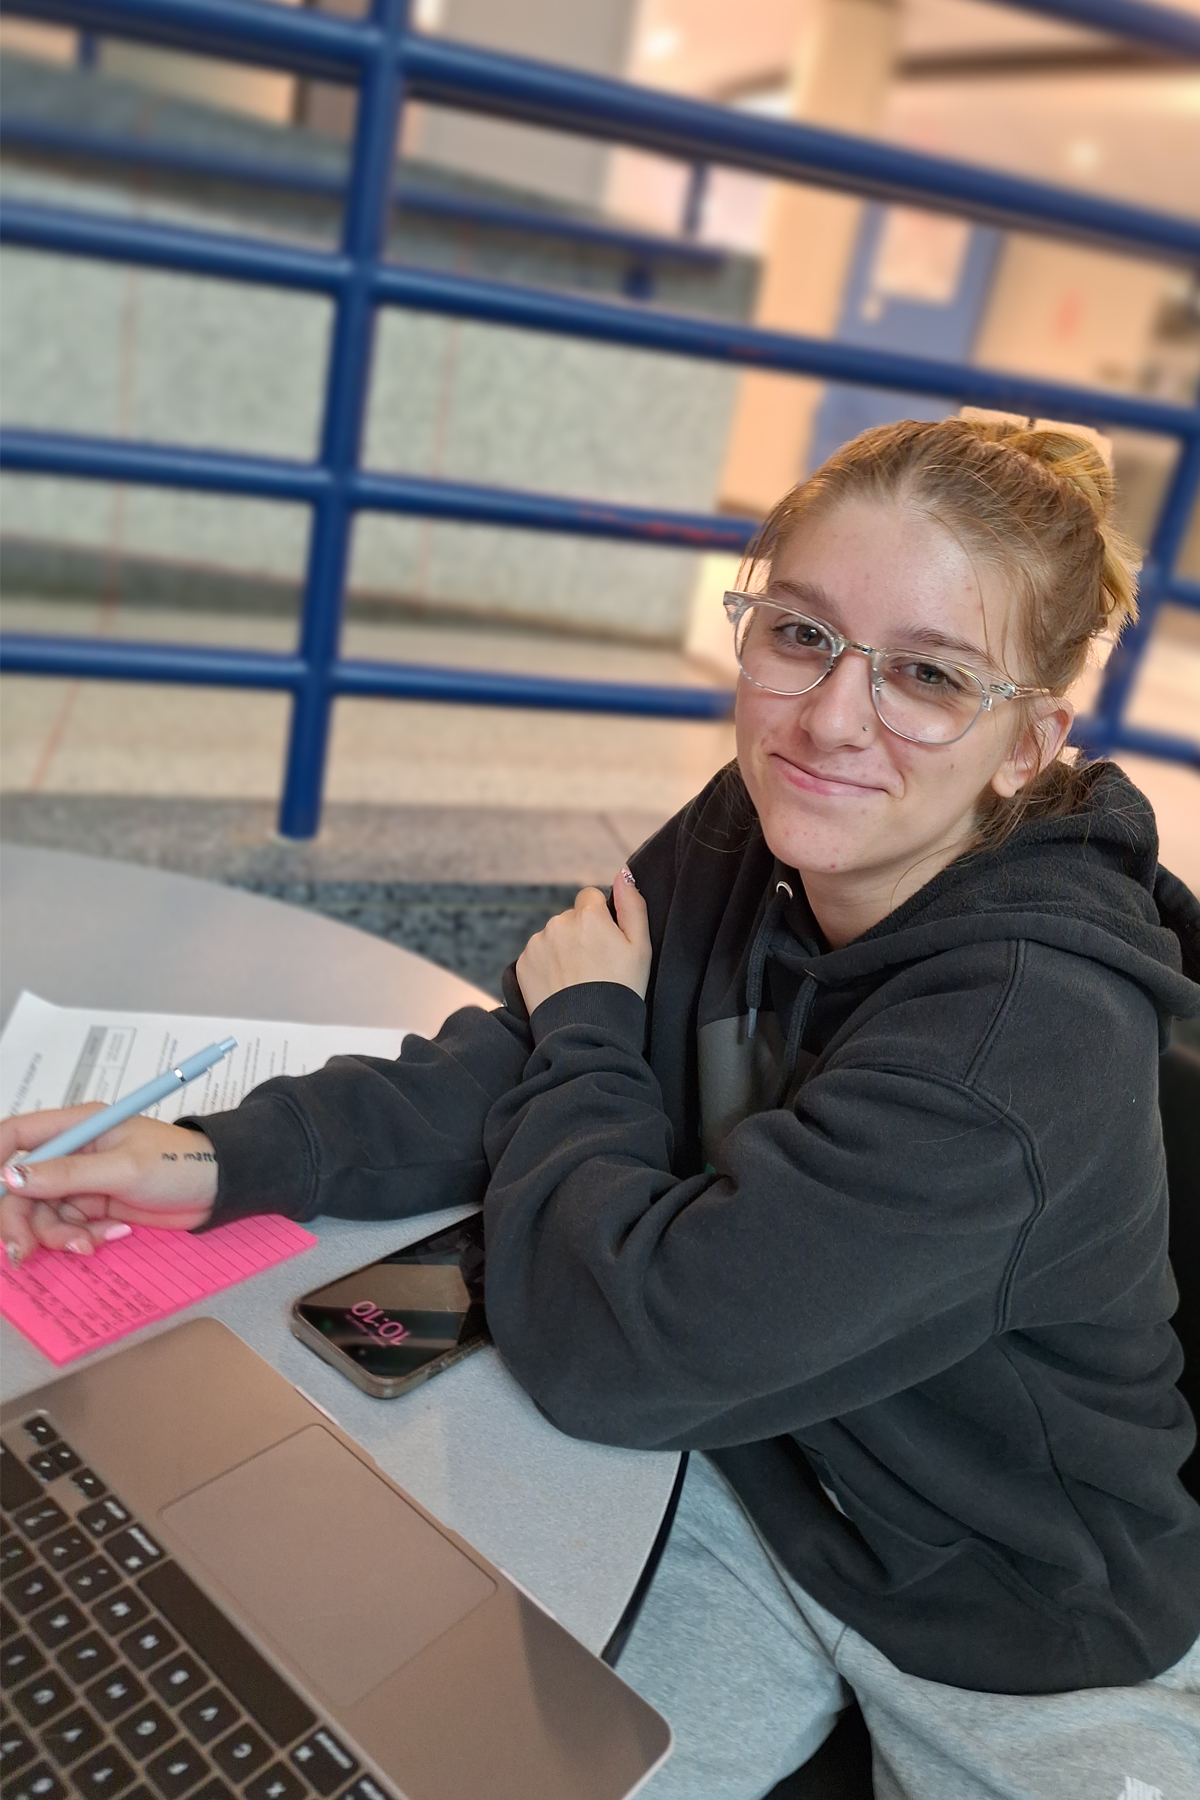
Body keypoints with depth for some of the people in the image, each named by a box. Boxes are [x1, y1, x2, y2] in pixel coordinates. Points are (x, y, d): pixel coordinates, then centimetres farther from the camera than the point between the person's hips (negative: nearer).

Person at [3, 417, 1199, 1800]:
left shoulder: (1030, 1030, -36)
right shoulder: (751, 835, -14)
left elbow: (608, 1346, -33)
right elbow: (514, 1063, -7)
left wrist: (588, 1028, -18)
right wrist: (225, 1160, -20)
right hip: (758, 1476, 5)